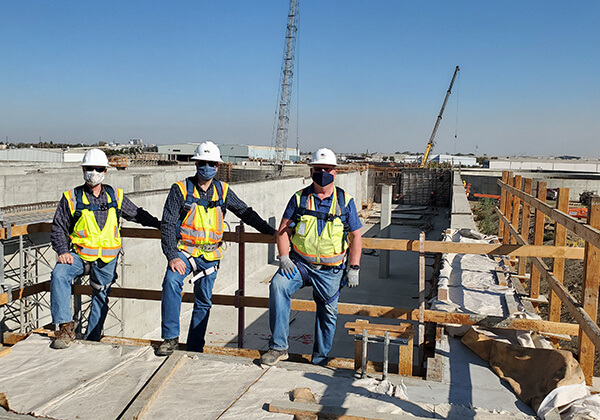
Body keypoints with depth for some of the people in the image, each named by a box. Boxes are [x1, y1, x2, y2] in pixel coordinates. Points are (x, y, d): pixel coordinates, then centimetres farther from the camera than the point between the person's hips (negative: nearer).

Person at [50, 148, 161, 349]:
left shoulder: (115, 196, 5)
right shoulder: (71, 197, -1)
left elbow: (136, 213, 19)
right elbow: (58, 228, 1)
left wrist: (160, 224, 10)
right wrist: (63, 251, -14)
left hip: (107, 260, 2)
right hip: (79, 255, -2)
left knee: (101, 298, 9)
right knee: (59, 275, -29)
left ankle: (91, 340, 24)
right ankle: (66, 326, -22)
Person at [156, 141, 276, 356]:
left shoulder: (223, 191, 6)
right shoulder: (181, 189, -4)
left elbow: (246, 213, 15)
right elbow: (167, 224, -8)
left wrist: (271, 232, 11)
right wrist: (172, 256, -19)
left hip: (209, 255, 3)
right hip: (184, 251, -3)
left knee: (203, 302, 8)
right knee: (171, 281, -29)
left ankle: (195, 347, 23)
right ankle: (170, 338, -20)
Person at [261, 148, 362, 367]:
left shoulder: (345, 201, 1)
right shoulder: (300, 198, 2)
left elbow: (356, 236, 4)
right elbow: (284, 229, 5)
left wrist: (353, 268, -3)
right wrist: (284, 257, -9)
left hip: (330, 270, 0)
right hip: (300, 263, 0)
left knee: (328, 313, 5)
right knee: (278, 285, -25)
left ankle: (319, 360, 26)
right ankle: (278, 347, -18)